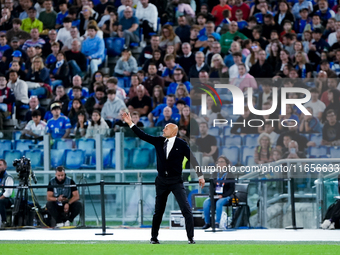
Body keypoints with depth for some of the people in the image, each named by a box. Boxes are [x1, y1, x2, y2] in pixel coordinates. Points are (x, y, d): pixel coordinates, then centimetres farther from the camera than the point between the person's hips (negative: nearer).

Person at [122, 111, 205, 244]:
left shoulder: (181, 144, -5)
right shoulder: (159, 141, 5)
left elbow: (192, 159, -3)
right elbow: (143, 136, 4)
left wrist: (200, 176, -4)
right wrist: (130, 124, -2)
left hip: (176, 181, -4)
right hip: (162, 181, 4)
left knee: (186, 209, -11)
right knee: (158, 210, 12)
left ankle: (190, 237, -8)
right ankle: (154, 237, 24)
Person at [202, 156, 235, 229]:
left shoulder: (229, 175, 2)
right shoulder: (215, 174, 15)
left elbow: (232, 189, -3)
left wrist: (223, 196, -16)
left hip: (226, 197, -4)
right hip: (215, 196, 4)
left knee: (219, 203, -37)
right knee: (206, 203, -25)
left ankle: (217, 223, -31)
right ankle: (207, 223, -18)